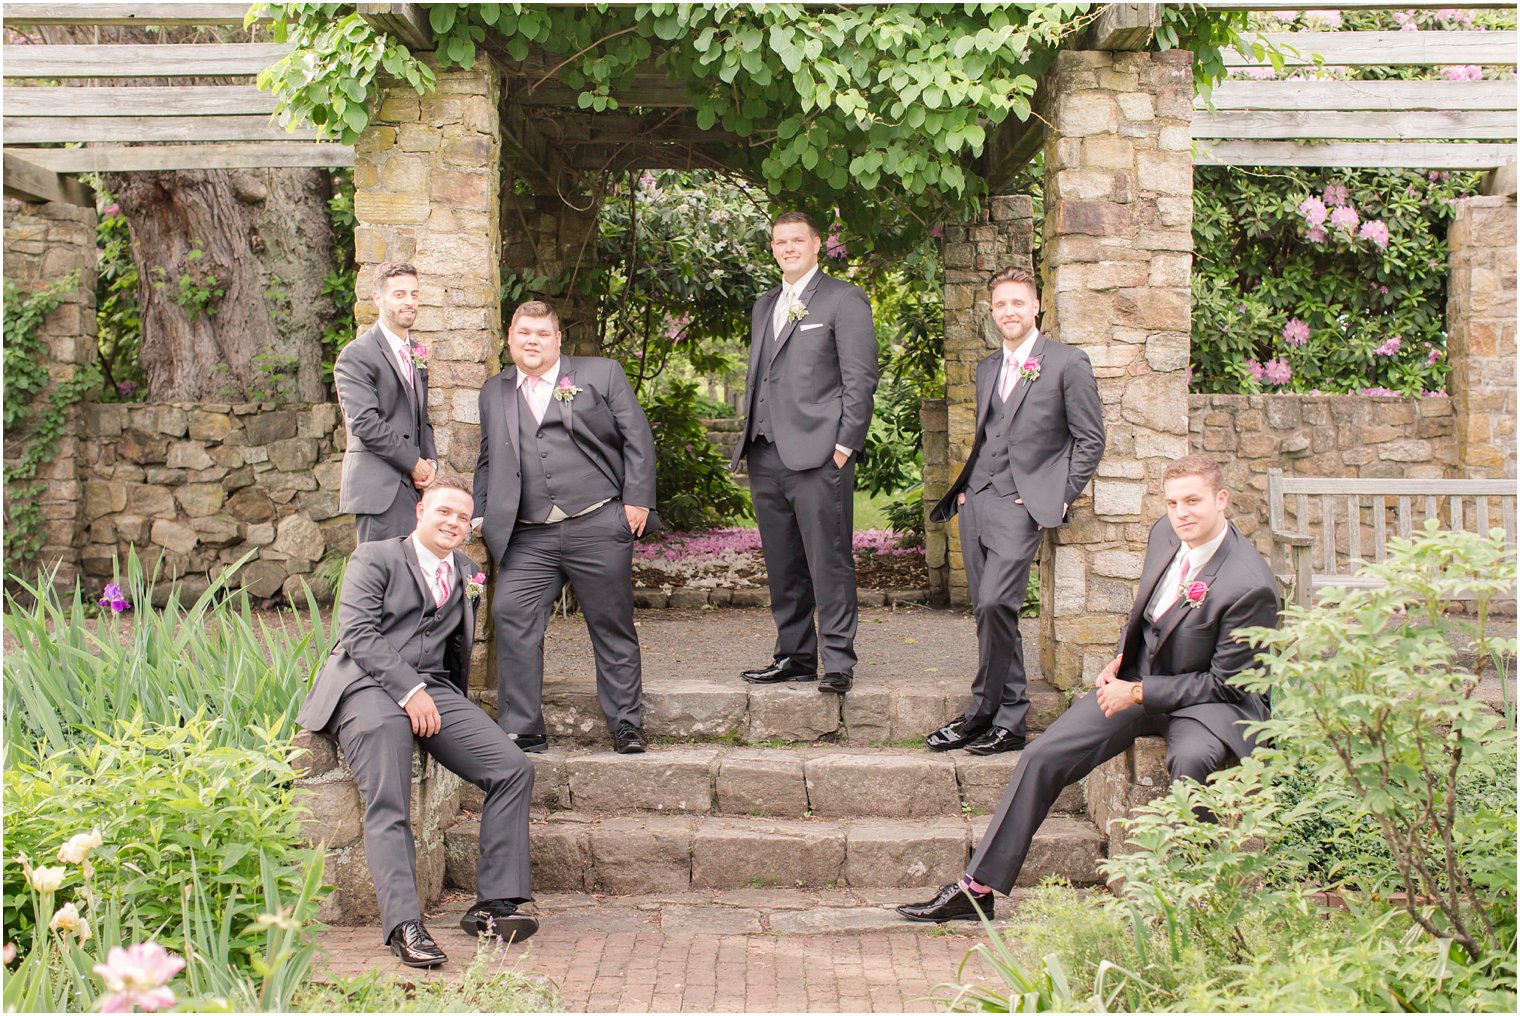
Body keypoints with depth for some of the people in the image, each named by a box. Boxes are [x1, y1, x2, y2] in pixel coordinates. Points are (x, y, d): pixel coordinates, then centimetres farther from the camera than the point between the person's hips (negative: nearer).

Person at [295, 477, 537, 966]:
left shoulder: (465, 573, 25)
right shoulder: (374, 558, 7)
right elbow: (358, 633, -7)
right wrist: (409, 691, -16)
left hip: (432, 689, 5)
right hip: (368, 684, -5)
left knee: (515, 769, -14)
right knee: (387, 808, -26)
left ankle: (493, 904, -14)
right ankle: (403, 924, -32)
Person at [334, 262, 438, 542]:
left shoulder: (417, 352, 20)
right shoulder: (356, 356, -6)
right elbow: (365, 424, -15)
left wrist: (430, 461, 6)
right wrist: (414, 462, -11)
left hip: (412, 486, 7)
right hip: (379, 488, -7)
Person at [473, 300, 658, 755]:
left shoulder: (601, 374, 7)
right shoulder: (494, 393, 17)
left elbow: (637, 439, 3)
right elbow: (488, 461, 23)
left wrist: (636, 499, -5)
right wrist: (481, 515, 12)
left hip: (598, 528, -2)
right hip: (529, 538, 3)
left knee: (612, 627, 3)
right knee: (511, 616, -11)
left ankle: (626, 725, 14)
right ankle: (523, 730, -5)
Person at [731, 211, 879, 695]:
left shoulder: (844, 300, 0)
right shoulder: (764, 306, 22)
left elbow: (860, 378, -6)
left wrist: (845, 444, -12)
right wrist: (748, 439, 15)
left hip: (817, 455, -7)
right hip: (766, 455, 7)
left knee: (829, 562, -7)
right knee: (782, 567, 10)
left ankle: (838, 661, -4)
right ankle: (794, 656, 17)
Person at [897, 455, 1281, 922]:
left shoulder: (1249, 586, -24)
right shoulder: (1166, 534, -2)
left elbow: (1225, 683, -18)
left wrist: (1137, 692, -18)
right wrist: (1121, 659, 4)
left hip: (1209, 703, -6)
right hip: (1136, 680, 6)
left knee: (1191, 760, -40)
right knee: (1043, 757, -6)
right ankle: (977, 890, 0)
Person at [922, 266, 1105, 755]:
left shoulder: (1067, 363, -2)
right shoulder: (987, 368, 18)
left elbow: (1090, 440, -1)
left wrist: (1058, 499, -6)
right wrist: (964, 485, 12)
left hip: (1022, 503, -7)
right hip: (977, 498, 7)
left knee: (995, 604, -18)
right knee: (989, 611, 5)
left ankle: (982, 713, -8)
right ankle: (1009, 718, 12)